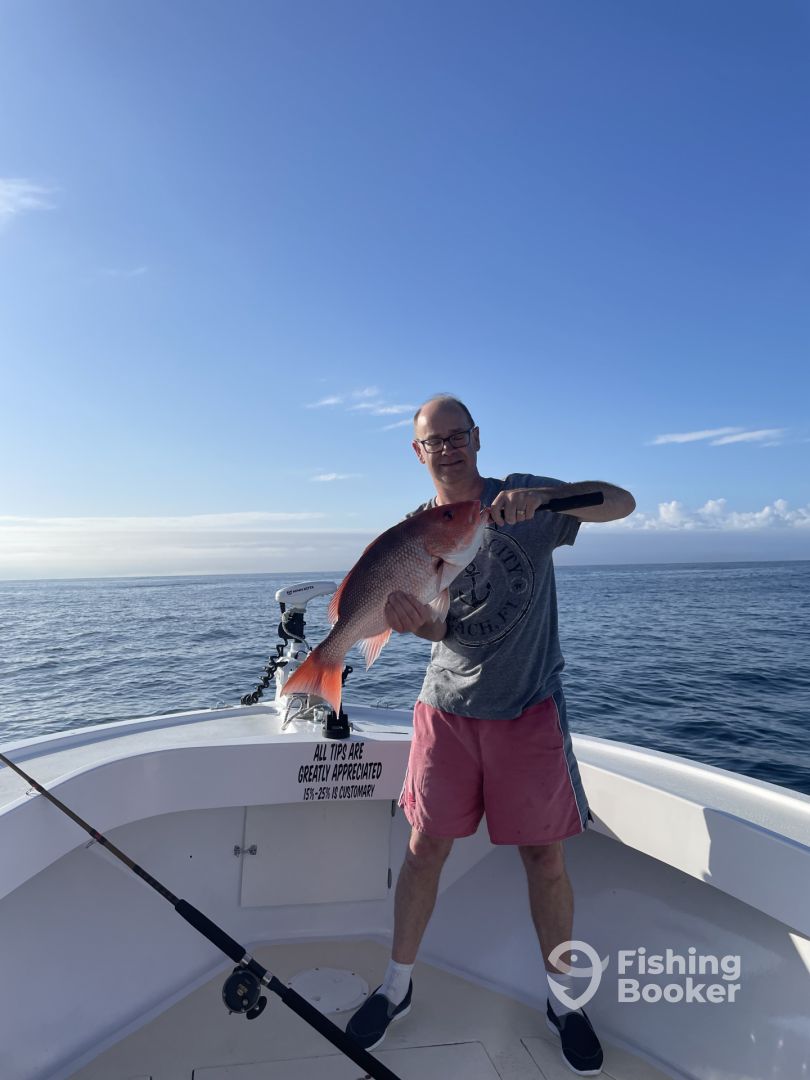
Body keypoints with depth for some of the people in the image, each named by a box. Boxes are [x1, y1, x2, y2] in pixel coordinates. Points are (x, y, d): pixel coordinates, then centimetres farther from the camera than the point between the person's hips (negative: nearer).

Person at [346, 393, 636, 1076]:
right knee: (425, 847, 8)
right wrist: (413, 619, -24)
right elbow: (441, 628, 0)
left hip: (529, 707, -2)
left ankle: (564, 998, 32)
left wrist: (544, 495, -33)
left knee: (544, 855, 8)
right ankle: (398, 985, 30)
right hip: (447, 709, 2)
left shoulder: (522, 498, -5)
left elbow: (622, 502, -15)